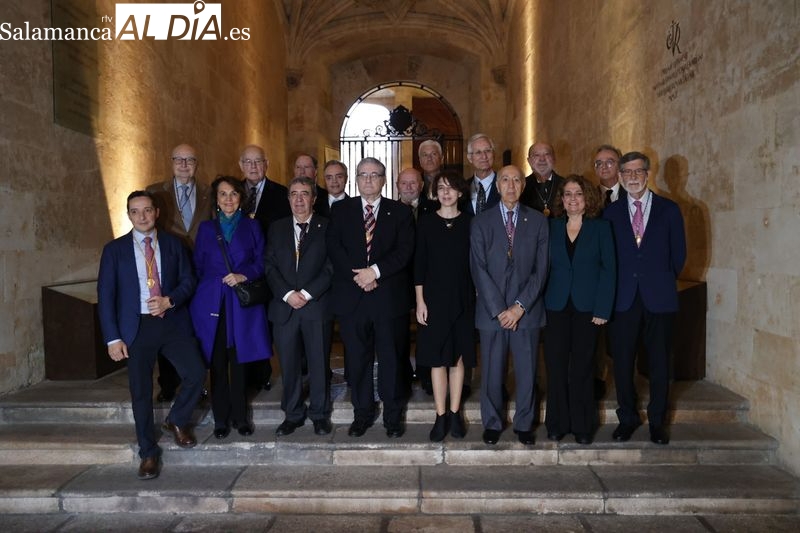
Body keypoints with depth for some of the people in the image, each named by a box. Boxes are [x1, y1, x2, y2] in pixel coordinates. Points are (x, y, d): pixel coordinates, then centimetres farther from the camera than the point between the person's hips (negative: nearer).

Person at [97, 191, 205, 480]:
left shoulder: (173, 244, 7)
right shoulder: (114, 249, 3)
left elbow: (188, 280, 6)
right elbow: (106, 296, 0)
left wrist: (169, 301, -14)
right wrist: (113, 338, -6)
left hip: (173, 323, 1)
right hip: (137, 327, -1)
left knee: (196, 373, -12)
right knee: (141, 391, 3)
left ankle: (177, 420, 19)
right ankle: (149, 453, 21)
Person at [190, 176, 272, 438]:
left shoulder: (251, 226, 8)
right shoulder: (206, 228, 12)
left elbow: (261, 261, 3)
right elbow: (198, 266, 12)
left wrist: (244, 276, -11)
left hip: (243, 303, -1)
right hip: (212, 302, 1)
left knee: (239, 361, 2)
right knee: (217, 363, 2)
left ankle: (240, 416, 16)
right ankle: (221, 418, 14)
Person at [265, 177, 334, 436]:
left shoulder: (327, 227, 2)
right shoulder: (277, 228, 12)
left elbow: (331, 267, -5)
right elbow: (270, 267, 5)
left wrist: (307, 293, -13)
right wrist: (287, 294, -9)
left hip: (317, 306, -2)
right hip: (284, 307, 3)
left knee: (319, 363, 6)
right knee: (288, 364, 8)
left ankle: (320, 414, 21)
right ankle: (293, 414, 23)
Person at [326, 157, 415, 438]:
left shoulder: (400, 212, 6)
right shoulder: (340, 210, 10)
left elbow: (404, 251, -5)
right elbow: (334, 248, 0)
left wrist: (375, 271, -16)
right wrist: (358, 276, -13)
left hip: (390, 297, -1)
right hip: (351, 296, 1)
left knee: (392, 358, 6)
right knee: (356, 359, 9)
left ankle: (393, 416, 20)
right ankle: (362, 413, 24)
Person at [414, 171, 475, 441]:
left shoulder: (469, 222, 3)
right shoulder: (426, 222, 1)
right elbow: (419, 264, 0)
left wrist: (478, 296, -1)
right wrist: (420, 301, -4)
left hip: (462, 298, 1)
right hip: (434, 297, 0)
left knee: (458, 357, 7)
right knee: (437, 358, 3)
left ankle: (455, 413, 18)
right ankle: (441, 416, 12)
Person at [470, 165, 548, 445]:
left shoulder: (538, 221, 5)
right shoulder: (481, 222, 3)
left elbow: (541, 268, 0)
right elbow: (479, 269, -4)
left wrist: (520, 306, -9)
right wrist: (499, 309, -10)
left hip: (527, 311, 1)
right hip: (491, 311, 0)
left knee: (527, 370, 8)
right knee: (492, 372, 8)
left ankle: (523, 423, 27)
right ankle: (492, 423, 26)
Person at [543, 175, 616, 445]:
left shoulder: (601, 227, 4)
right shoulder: (552, 227, 8)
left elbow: (609, 269, 0)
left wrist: (603, 309, -8)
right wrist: (541, 303, -5)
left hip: (587, 308, -1)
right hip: (556, 307, 1)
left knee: (582, 367, 4)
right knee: (556, 366, 2)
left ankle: (582, 426, 17)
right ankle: (557, 423, 16)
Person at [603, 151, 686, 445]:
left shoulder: (669, 209, 5)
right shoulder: (611, 212, 7)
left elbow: (679, 253, 8)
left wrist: (664, 281, 8)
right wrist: (614, 286, 3)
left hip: (659, 298, 0)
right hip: (623, 298, 1)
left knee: (659, 363, 6)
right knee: (622, 362, 4)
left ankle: (657, 421, 22)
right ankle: (627, 418, 21)